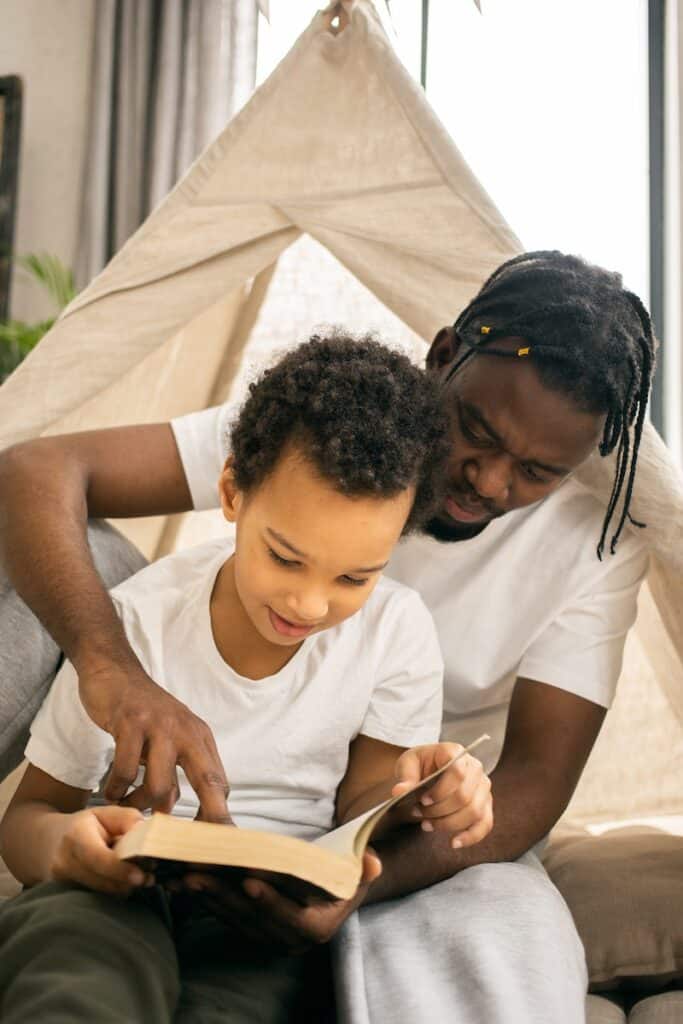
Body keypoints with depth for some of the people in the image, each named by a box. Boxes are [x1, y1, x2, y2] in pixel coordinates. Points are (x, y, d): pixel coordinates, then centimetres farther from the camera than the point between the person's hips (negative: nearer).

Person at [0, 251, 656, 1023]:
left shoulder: (601, 549, -12)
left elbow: (534, 781, -17)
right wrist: (109, 665, -46)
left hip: (427, 840, -1)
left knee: (511, 944, -39)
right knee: (79, 564, -21)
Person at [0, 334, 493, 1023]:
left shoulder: (397, 631, -7)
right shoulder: (138, 621, -10)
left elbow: (354, 806, 2)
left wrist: (412, 795, -23)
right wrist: (61, 842, -26)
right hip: (121, 892, -1)